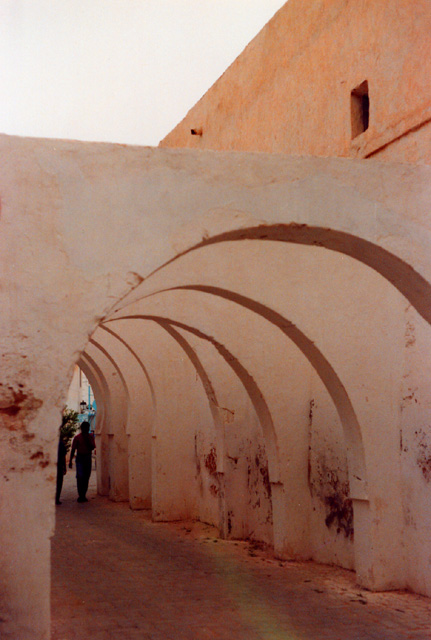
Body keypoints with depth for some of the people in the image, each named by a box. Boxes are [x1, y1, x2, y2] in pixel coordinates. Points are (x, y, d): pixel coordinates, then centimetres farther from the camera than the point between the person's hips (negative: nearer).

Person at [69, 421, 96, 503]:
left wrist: (87, 440, -14)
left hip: (88, 457, 3)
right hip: (80, 457, -3)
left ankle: (83, 495, 13)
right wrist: (70, 460, -4)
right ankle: (80, 495, -11)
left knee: (86, 477, 5)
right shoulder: (77, 437, -1)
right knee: (80, 476, -13)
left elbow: (92, 447, -3)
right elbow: (73, 449, 0)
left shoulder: (91, 437, 7)